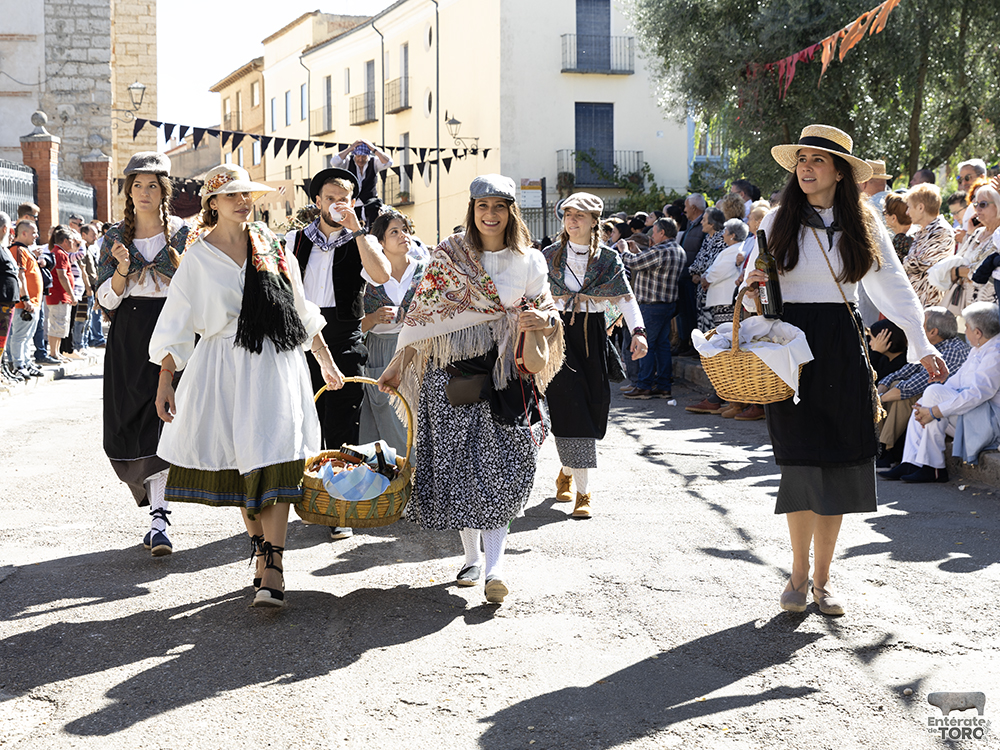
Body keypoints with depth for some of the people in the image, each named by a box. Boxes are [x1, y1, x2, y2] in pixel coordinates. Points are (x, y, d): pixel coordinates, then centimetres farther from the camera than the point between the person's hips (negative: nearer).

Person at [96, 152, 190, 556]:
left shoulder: (182, 233, 4)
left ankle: (158, 520, -16)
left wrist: (176, 260, -15)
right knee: (128, 426, 2)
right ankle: (158, 500, 24)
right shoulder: (116, 236, 9)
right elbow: (107, 298, 3)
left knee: (162, 420, -13)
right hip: (128, 337, 3)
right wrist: (122, 268, -14)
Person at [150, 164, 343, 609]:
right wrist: (164, 382, -6)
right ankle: (260, 547, 22)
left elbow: (301, 308, 17)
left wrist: (326, 362, 19)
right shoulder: (199, 257, 3)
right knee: (237, 462, 4)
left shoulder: (269, 244, 10)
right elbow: (177, 322, 1)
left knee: (273, 456, -11)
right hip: (224, 367, 0)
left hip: (275, 363, 0)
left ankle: (271, 570, -16)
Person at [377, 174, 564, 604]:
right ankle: (472, 558, 16)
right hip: (451, 372, 1)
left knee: (498, 470, -10)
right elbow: (422, 311, 6)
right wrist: (398, 364, 5)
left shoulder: (529, 262, 6)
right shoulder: (448, 255, 4)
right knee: (457, 467, 2)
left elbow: (546, 312, 12)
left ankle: (495, 568, -13)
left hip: (503, 373, 0)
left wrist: (545, 319, -13)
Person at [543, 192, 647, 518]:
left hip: (593, 336, 2)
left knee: (593, 405, 1)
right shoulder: (550, 256, 5)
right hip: (558, 332, -2)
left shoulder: (608, 259, 6)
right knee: (569, 408, -10)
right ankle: (583, 491, -5)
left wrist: (637, 331, -17)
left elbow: (626, 297, -2)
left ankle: (567, 471, 23)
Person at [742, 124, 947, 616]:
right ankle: (800, 572, 10)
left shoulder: (863, 224, 6)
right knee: (801, 461, -5)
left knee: (838, 461, 1)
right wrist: (753, 290, -15)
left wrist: (921, 345, -4)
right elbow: (755, 289, 9)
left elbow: (893, 286, 4)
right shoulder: (779, 222, 5)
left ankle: (823, 577, 12)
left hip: (842, 349, 1)